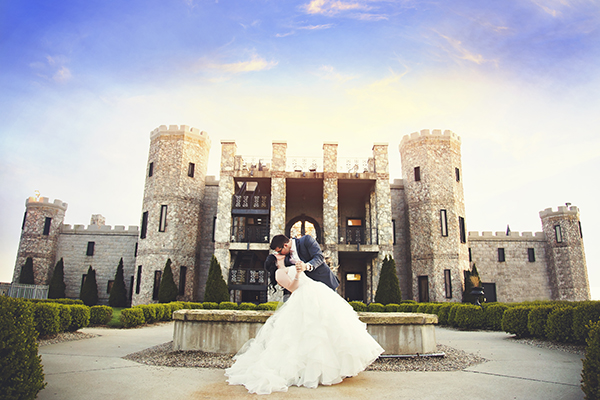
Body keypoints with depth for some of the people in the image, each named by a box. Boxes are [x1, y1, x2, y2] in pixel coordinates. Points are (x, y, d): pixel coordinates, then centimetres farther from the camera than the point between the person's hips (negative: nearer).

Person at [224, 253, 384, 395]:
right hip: (306, 299, -9)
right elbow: (292, 288, -10)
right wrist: (297, 274, -23)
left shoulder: (290, 268, 29)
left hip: (318, 294, 9)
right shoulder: (279, 273, 2)